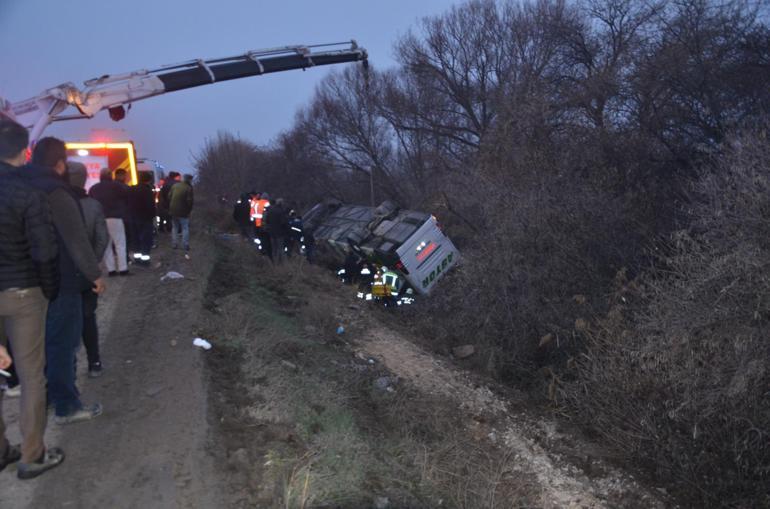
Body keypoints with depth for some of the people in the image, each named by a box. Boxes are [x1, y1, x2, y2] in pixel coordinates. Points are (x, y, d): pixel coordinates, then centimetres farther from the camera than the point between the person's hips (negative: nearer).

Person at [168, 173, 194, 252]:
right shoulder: (189, 188, -14)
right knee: (185, 228, 5)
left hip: (173, 211, 5)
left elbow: (169, 197, 6)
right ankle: (185, 246, 4)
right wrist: (189, 210, -1)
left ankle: (174, 244, 20)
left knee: (175, 228, 17)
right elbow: (189, 201, -16)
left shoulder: (175, 185, 3)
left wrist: (170, 208, 13)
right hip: (183, 211, -5)